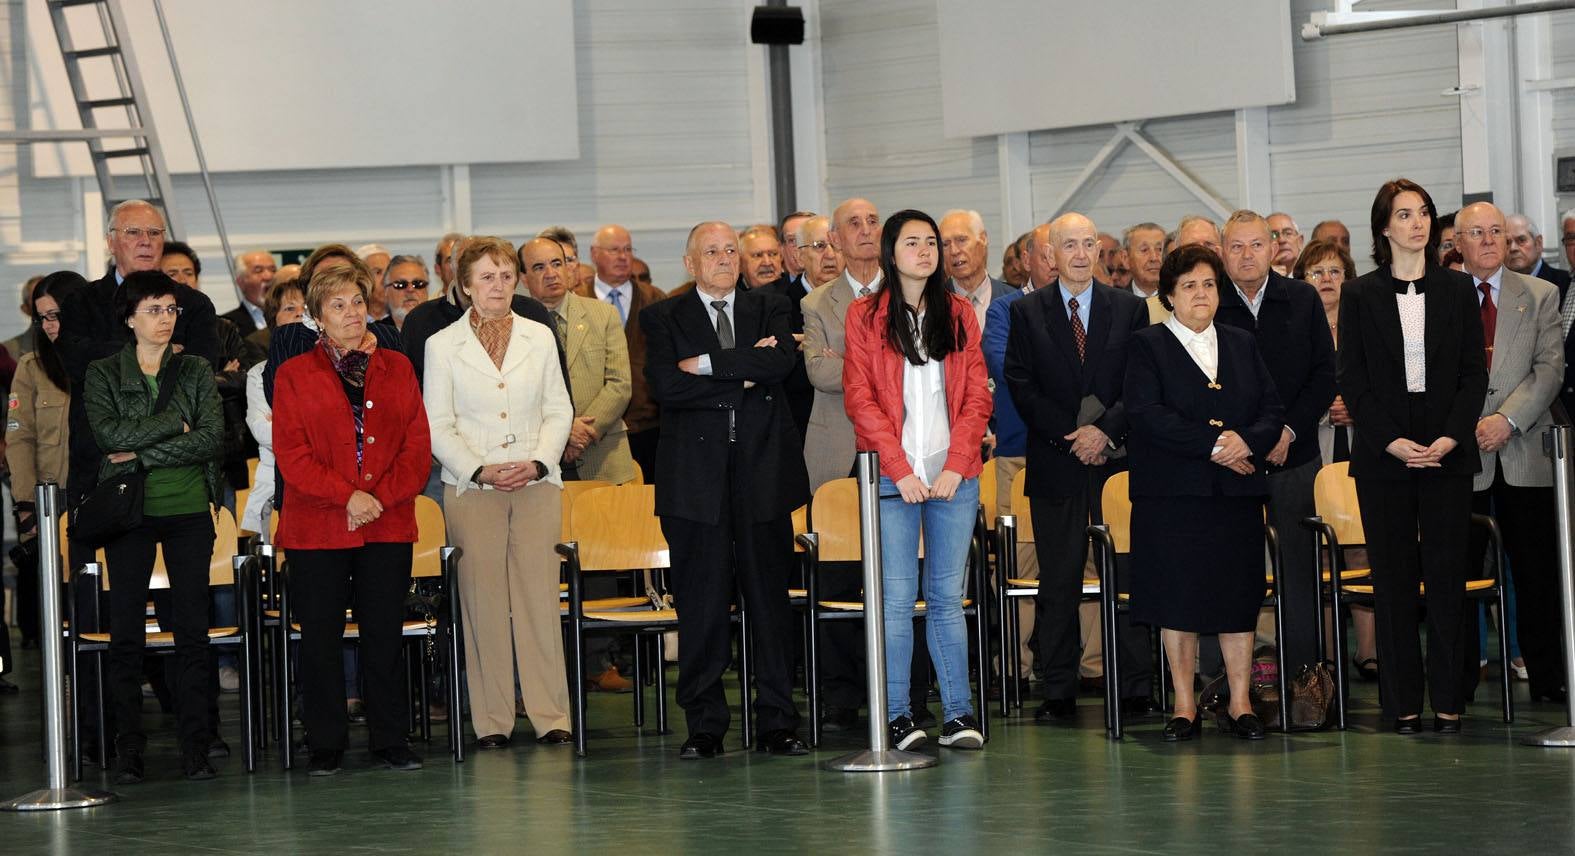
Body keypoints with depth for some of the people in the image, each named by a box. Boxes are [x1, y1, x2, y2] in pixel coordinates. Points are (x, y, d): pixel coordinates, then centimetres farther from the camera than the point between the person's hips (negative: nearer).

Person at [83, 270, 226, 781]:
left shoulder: (197, 371, 8)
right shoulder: (102, 375, 5)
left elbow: (213, 440, -4)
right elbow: (109, 434, -11)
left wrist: (144, 455, -11)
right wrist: (175, 423, -10)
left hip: (189, 509, 1)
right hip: (128, 510, -1)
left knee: (192, 630, -2)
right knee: (127, 633, -1)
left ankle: (196, 748, 2)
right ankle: (129, 752, 4)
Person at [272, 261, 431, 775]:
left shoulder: (397, 368, 12)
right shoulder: (295, 375, 5)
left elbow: (417, 446, 5)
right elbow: (291, 454, -3)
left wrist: (380, 497, -9)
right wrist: (347, 496, -14)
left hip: (388, 525, 2)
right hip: (317, 530, -1)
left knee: (384, 635, 4)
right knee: (321, 638, 1)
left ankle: (389, 742, 11)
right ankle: (325, 747, 8)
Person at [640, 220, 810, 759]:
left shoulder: (770, 310, 12)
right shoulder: (663, 319, 7)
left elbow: (781, 363, -9)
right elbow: (665, 385, -10)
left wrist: (706, 364, -11)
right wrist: (743, 377, -9)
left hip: (763, 470, 2)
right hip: (696, 477, -1)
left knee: (771, 599, 4)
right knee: (701, 604, 0)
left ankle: (777, 723, 9)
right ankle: (704, 727, 6)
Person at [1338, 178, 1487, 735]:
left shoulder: (1458, 290, 8)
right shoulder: (1360, 296, 5)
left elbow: (1474, 373, 5)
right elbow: (1352, 380, 1)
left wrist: (1452, 437, -9)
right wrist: (1391, 440, -11)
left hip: (1448, 453, 1)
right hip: (1383, 454, -1)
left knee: (1447, 574, -1)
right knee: (1394, 578, 1)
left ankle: (1448, 701, 3)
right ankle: (1403, 703, 5)